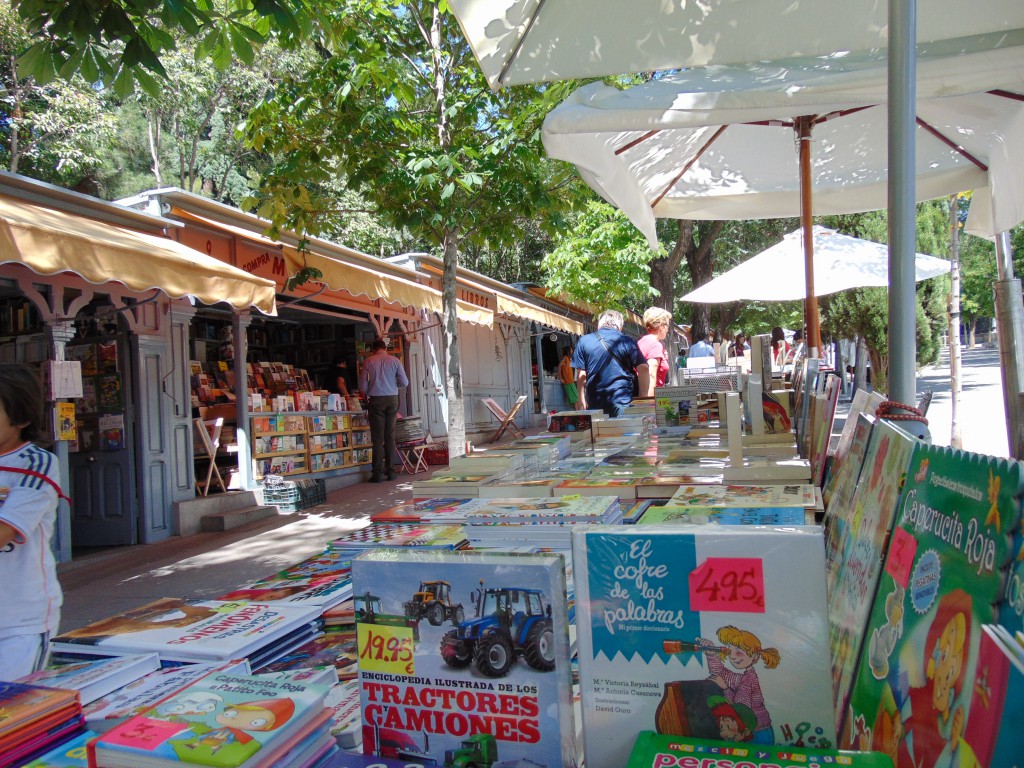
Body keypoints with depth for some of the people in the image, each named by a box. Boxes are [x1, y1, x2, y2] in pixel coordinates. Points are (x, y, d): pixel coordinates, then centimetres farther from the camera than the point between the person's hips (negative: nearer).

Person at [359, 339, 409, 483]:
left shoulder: (368, 361, -2)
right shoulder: (395, 361, 1)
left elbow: (363, 386, -4)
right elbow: (404, 383, -1)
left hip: (376, 401, -2)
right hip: (392, 400, 2)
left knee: (377, 438, 1)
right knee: (390, 436, 9)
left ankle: (378, 473, 0)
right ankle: (390, 471, 10)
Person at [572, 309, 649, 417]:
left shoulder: (584, 341, 5)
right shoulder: (627, 341, 1)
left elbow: (581, 375, 3)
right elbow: (643, 369, -6)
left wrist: (582, 402, 9)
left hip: (595, 404, 2)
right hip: (623, 403, -1)